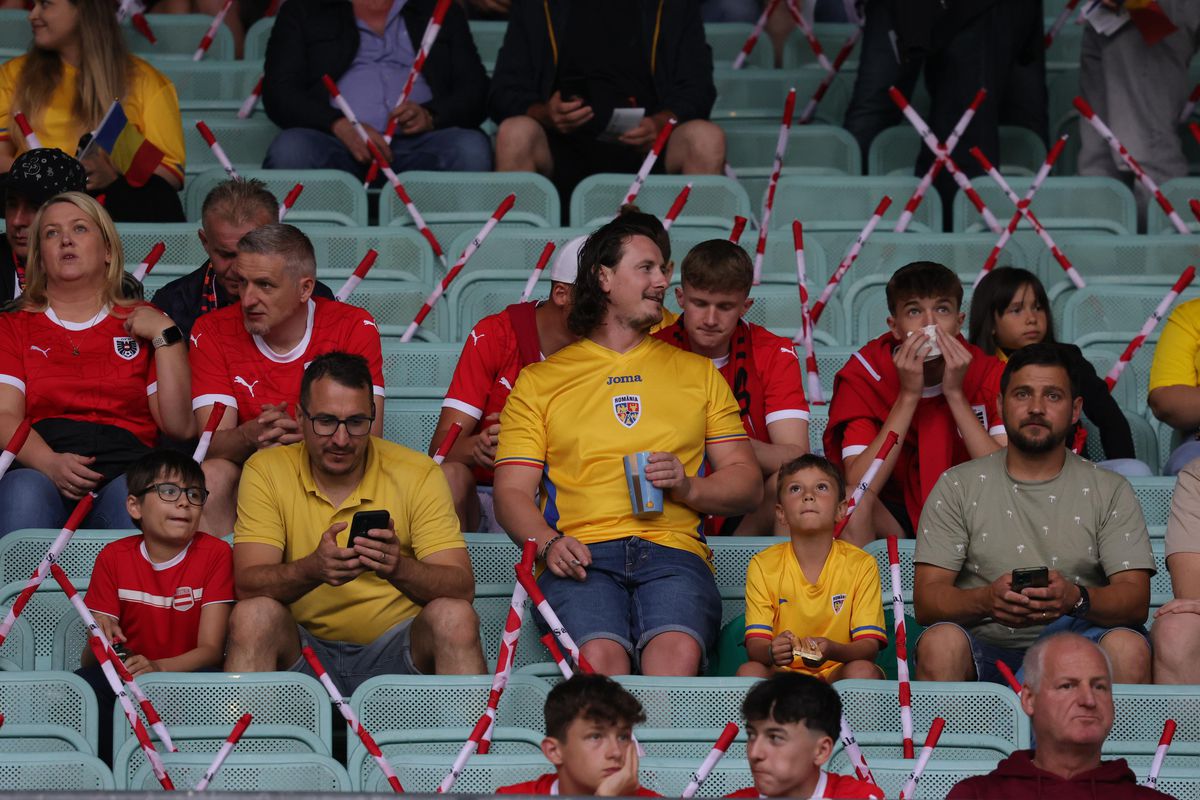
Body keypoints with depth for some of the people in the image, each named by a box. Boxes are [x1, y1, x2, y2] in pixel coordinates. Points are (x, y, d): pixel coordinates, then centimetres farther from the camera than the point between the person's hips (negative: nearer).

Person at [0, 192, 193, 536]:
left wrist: (165, 336, 7)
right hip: (37, 470, 0)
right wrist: (50, 464, -16)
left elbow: (181, 426, 12)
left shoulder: (141, 323, 23)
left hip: (124, 466, 0)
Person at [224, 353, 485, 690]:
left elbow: (461, 587, -11)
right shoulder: (266, 471, -2)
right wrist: (312, 569, -34)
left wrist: (400, 569, -32)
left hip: (396, 650, 0)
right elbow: (248, 584, -13)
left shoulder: (418, 474, -2)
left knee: (454, 617, -28)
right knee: (252, 615, -29)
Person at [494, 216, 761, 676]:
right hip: (584, 554, -1)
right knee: (600, 656, -35)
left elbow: (748, 486, 22)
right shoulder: (539, 380, 21)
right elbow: (512, 492, 12)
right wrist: (549, 543, -9)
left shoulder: (697, 373, 27)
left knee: (678, 652, -35)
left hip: (673, 551, 1)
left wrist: (687, 487, 0)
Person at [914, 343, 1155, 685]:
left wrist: (1076, 598, -24)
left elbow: (1136, 600, 0)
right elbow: (926, 599, 0)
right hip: (985, 649, -1)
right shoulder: (958, 486, 11)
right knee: (941, 642, -33)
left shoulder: (1109, 491, 12)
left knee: (1128, 647, -31)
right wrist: (986, 600, -23)